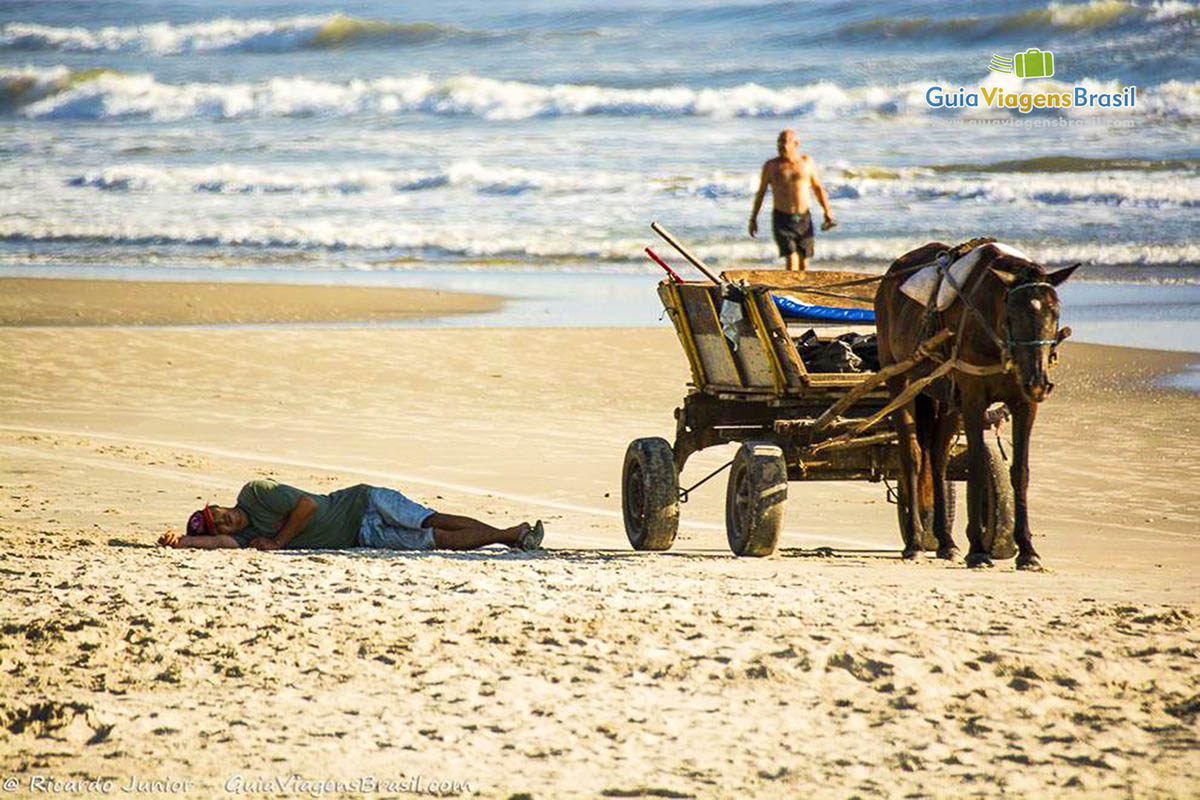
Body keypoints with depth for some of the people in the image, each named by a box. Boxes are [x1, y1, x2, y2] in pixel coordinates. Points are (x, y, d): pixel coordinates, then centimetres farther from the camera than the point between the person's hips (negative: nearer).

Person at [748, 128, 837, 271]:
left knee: (804, 262, 6)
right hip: (782, 220, -2)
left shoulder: (807, 162, 6)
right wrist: (753, 218, 13)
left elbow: (818, 187, 13)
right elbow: (761, 192, 10)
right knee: (791, 260, -16)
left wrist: (828, 212, 5)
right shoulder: (771, 166, 2)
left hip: (804, 220, 2)